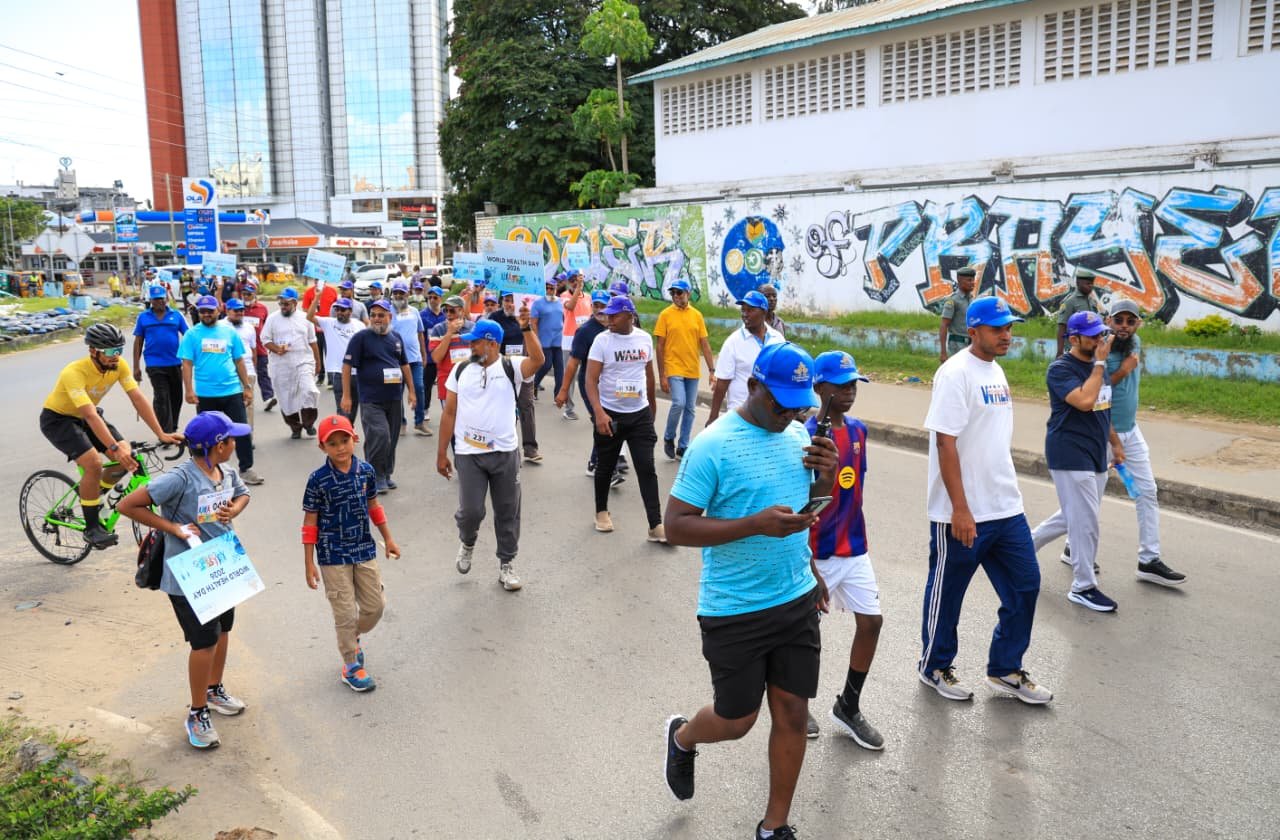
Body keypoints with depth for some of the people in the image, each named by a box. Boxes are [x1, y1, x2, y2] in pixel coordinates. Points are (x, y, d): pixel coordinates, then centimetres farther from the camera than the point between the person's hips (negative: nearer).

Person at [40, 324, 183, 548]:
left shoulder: (119, 365, -17)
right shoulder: (74, 373, -34)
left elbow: (138, 399, -18)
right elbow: (91, 416, -42)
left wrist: (161, 434, -26)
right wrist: (115, 449, -51)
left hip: (83, 416, 6)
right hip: (58, 419, -6)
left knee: (127, 458, -12)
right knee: (94, 464, -26)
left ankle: (90, 496, 16)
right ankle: (91, 528, -11)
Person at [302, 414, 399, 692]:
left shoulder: (366, 471, -4)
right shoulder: (318, 480, -15)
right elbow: (310, 523, -8)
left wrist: (388, 539, 16)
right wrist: (309, 564, -8)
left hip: (364, 551, 4)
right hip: (333, 557, -4)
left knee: (375, 605, 12)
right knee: (346, 613, 4)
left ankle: (353, 638, 42)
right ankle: (351, 667, 22)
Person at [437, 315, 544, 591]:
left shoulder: (511, 368, -4)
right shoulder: (461, 370, 4)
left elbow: (537, 360, -27)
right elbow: (449, 412, 6)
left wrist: (526, 328, -35)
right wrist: (442, 453, 5)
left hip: (506, 453, -1)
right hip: (469, 454, 1)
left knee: (507, 513, 9)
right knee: (471, 511, -4)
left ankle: (506, 565, 26)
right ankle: (467, 542, 30)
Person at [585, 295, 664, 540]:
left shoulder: (645, 338, 2)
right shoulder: (602, 340, -9)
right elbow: (591, 380, -13)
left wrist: (652, 403, 24)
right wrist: (599, 412, -25)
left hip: (640, 414, 2)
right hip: (610, 414, -2)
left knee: (647, 468, -3)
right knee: (605, 467, 12)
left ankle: (655, 525, -3)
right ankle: (601, 511, 34)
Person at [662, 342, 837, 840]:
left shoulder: (799, 434, 3)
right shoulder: (713, 445, -18)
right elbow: (676, 526, -19)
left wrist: (827, 475, -7)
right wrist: (757, 524, -29)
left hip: (798, 601, 6)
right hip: (735, 611, -5)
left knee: (793, 713, 10)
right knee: (736, 721, 9)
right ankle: (681, 737, 44)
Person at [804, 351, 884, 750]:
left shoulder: (858, 430, 5)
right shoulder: (808, 437, -17)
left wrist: (859, 541, 15)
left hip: (855, 550, 6)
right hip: (818, 554, -6)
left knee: (871, 622, 6)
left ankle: (848, 707, 23)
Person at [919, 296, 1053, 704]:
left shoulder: (996, 371, 11)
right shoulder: (956, 373, -15)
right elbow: (945, 443, -20)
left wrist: (1003, 492, 18)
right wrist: (960, 509, -22)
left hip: (1006, 508, 8)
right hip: (962, 514, -8)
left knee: (1025, 585, 12)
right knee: (947, 592, 8)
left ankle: (1005, 669, 27)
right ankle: (934, 666, 27)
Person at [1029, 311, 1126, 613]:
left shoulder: (1097, 366, 12)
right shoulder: (1061, 369, -14)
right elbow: (1085, 401, -29)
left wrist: (1115, 443, 20)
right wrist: (1100, 363, -20)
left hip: (1096, 456, 9)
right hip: (1070, 455, -9)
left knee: (1076, 516, 17)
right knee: (1085, 520, -5)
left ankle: (1027, 542, 35)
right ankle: (1084, 587, 8)